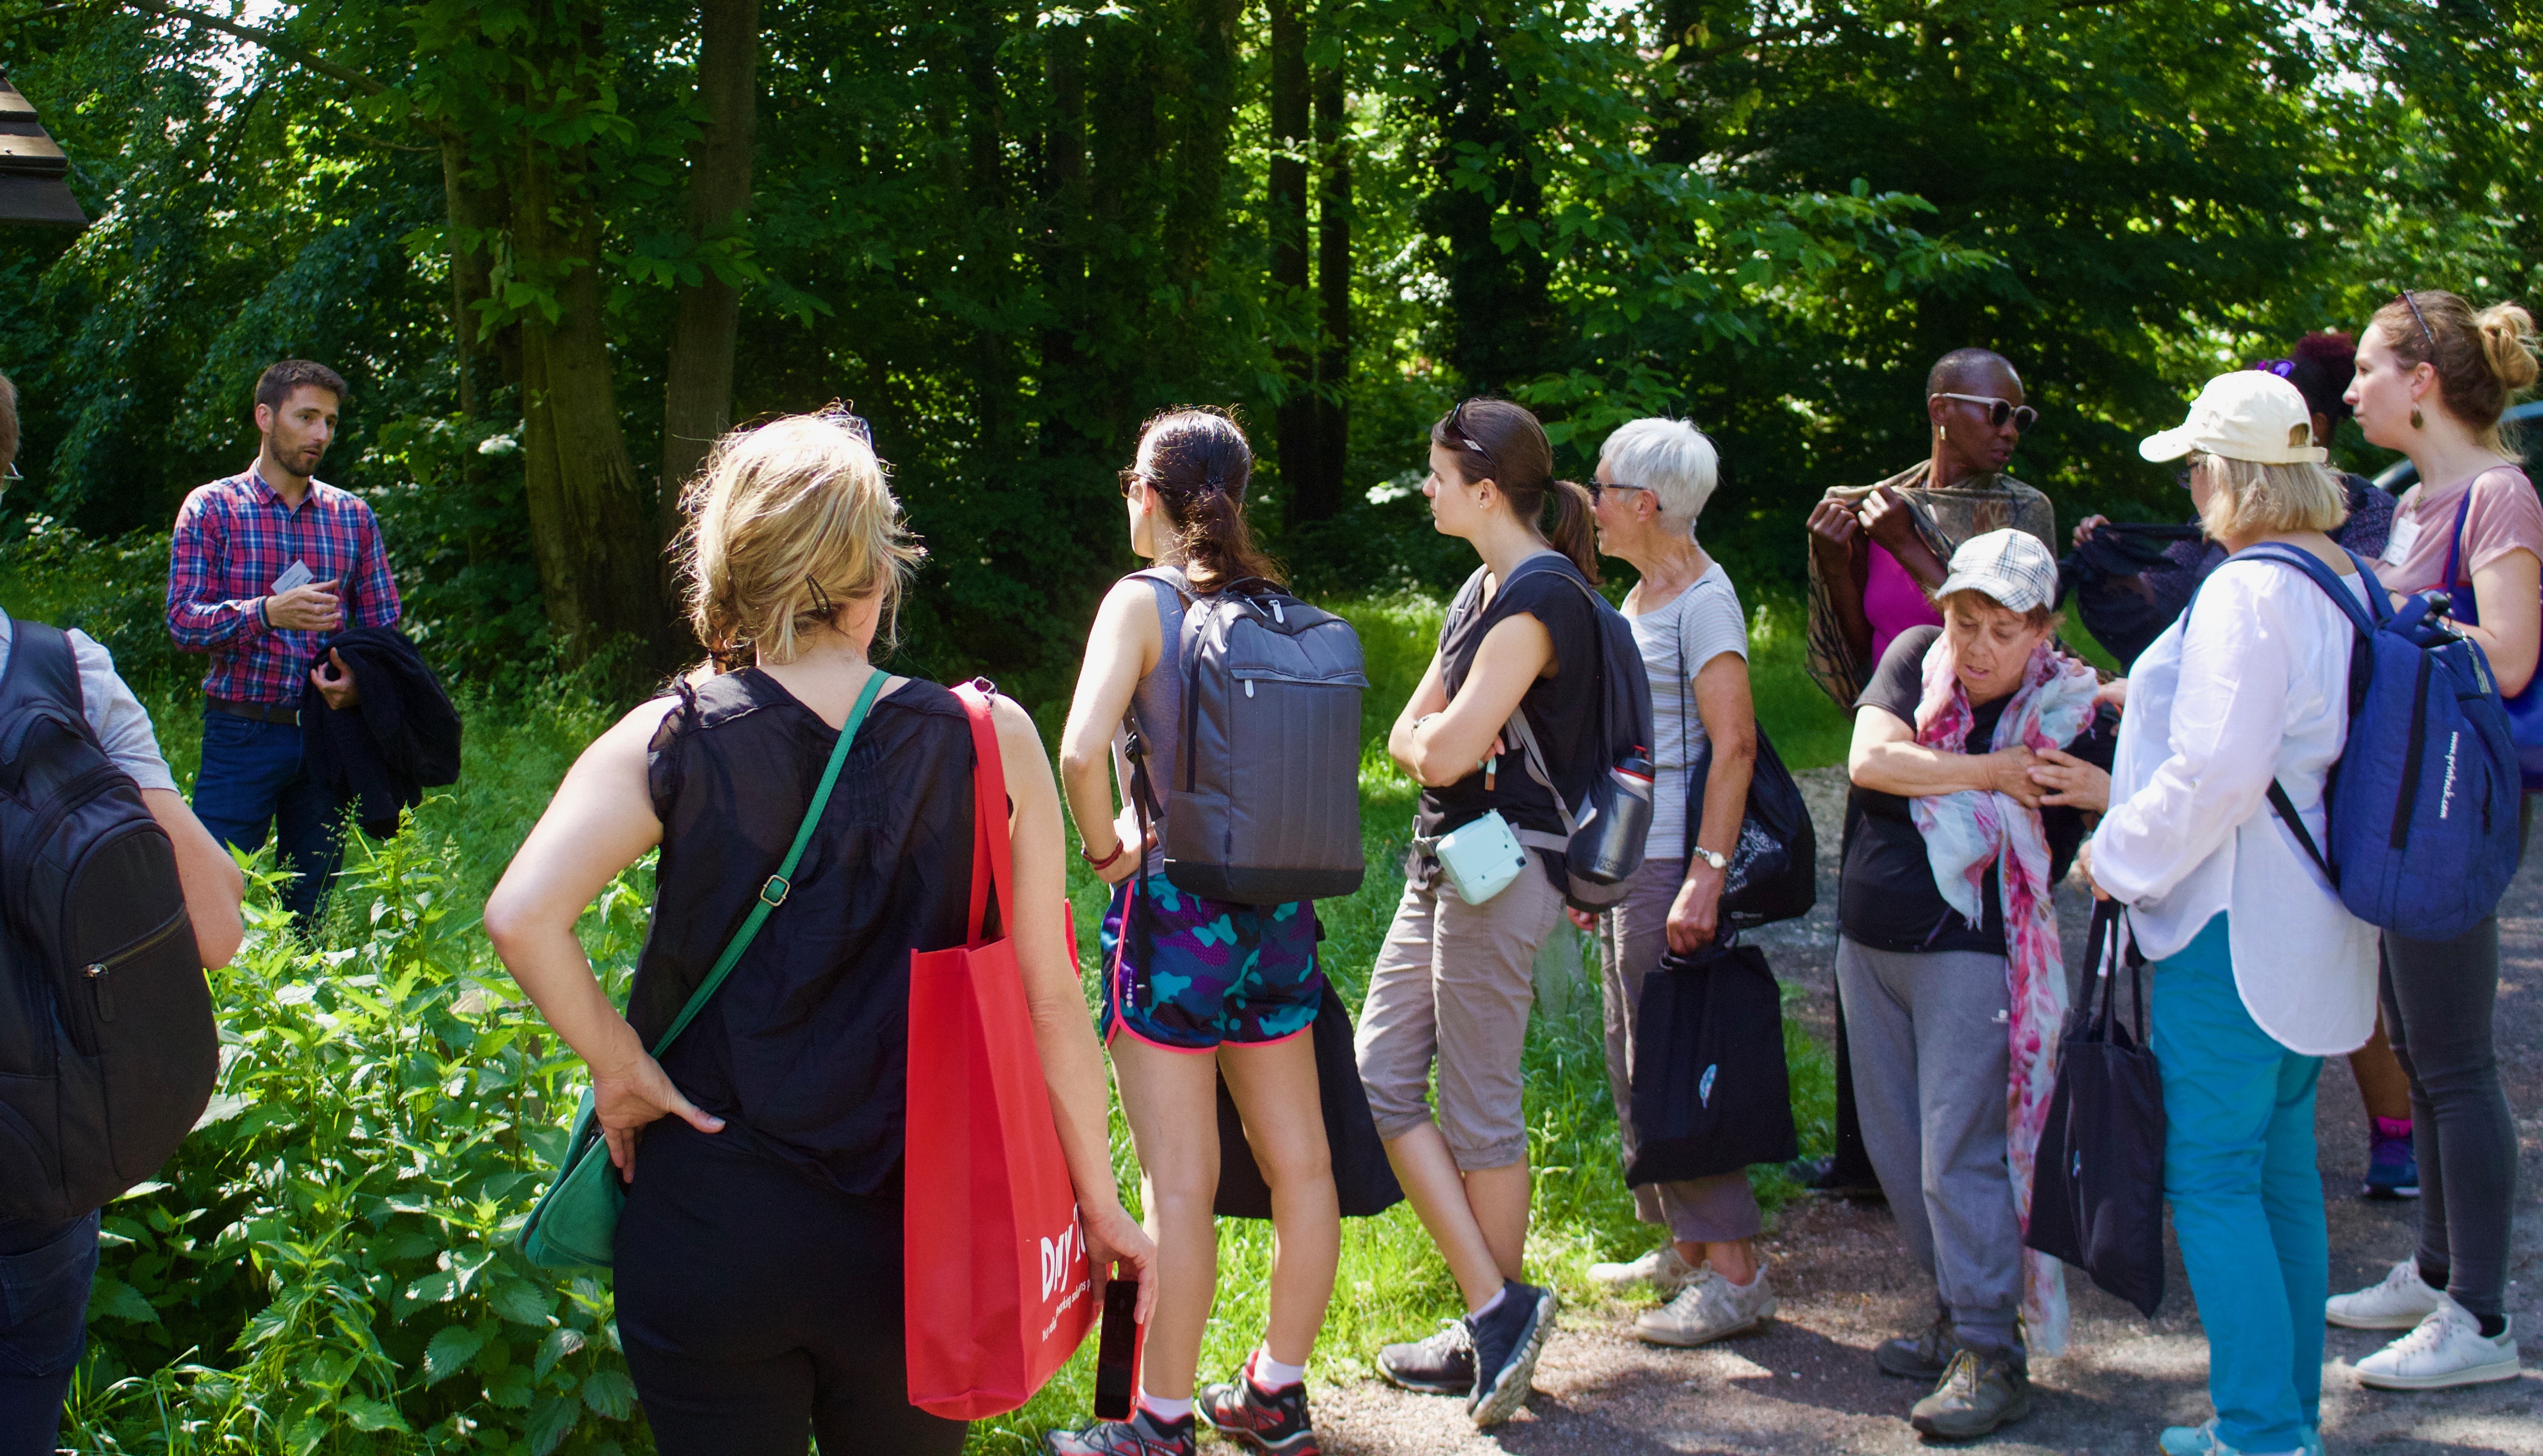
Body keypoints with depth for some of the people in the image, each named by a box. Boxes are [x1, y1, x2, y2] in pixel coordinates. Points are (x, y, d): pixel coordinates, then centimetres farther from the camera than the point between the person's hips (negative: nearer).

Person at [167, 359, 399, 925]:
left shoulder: (352, 515, 12)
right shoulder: (211, 508, 2)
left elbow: (383, 623, 10)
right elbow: (184, 622, -5)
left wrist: (360, 677, -12)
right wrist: (269, 612, -22)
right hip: (242, 734, -3)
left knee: (313, 905, 7)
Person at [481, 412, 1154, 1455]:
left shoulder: (666, 743, -8)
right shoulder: (988, 743, -8)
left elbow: (521, 917, -23)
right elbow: (1050, 998, -6)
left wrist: (618, 1065, -8)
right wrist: (1098, 1204, 4)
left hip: (706, 1231, -1)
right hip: (911, 1240, 1)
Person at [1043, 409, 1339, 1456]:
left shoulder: (1142, 601, -9)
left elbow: (1082, 750, -23)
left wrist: (1106, 850, -9)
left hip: (1174, 905, -6)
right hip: (1278, 910, 6)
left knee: (1180, 1184, -1)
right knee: (1298, 1162, 12)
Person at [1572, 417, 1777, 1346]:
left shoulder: (1703, 599, -13)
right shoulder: (1641, 597, 16)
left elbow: (1734, 745, -20)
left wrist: (1706, 876, -26)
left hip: (1671, 860, -10)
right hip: (1624, 858, 10)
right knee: (1635, 1061, 14)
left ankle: (1735, 1275, -3)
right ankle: (1686, 1250, 23)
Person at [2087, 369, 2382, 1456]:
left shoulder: (2248, 592, -19)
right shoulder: (2351, 584, 9)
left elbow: (2216, 772, -24)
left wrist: (2118, 855, -11)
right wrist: (2153, 701, 22)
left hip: (2236, 925, -9)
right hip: (2314, 924, 9)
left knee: (2210, 1174, -3)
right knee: (2281, 1167, 16)